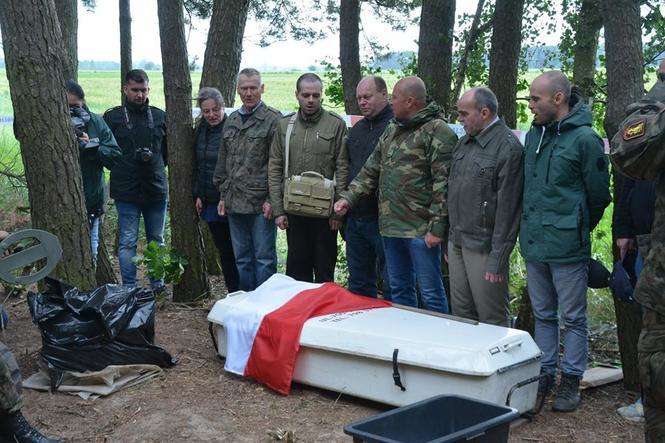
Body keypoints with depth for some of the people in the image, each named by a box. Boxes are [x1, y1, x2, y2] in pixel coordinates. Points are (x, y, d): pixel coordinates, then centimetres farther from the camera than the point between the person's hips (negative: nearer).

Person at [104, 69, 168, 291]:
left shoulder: (160, 116, 8)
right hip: (126, 190, -3)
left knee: (156, 240, 12)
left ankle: (158, 284, 23)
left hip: (156, 188, 3)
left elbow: (169, 150, 15)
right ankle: (129, 288, 7)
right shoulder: (112, 117, 1)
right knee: (127, 242, -1)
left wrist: (154, 160, -1)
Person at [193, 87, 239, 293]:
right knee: (223, 251, 12)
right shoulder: (201, 131, 11)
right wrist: (198, 195, 12)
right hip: (210, 201, 7)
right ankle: (232, 294, 21)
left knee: (235, 250, -2)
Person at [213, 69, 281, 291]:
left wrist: (272, 199, -14)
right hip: (235, 203, 6)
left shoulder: (273, 119, -5)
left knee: (264, 257, 0)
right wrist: (223, 195, 14)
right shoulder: (231, 121, 15)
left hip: (261, 204, -6)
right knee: (242, 258, 13)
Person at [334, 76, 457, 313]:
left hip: (420, 229, -8)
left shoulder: (437, 132, -11)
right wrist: (349, 197, 7)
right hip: (391, 226, 8)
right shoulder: (392, 130, 15)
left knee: (431, 293, 1)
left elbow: (443, 184, -16)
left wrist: (437, 227, -19)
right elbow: (371, 171, 19)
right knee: (399, 289, 17)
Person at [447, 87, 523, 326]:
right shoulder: (464, 142, 13)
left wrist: (498, 260, -19)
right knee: (461, 315, 16)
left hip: (483, 249, -8)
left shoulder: (508, 147, -14)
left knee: (493, 321, 1)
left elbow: (507, 208, -17)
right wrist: (451, 239, 17)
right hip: (457, 244, 8)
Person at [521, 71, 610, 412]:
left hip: (567, 247, -7)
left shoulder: (584, 138, -13)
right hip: (533, 243, 7)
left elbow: (598, 194, -6)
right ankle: (545, 374, 27)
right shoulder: (534, 134, 9)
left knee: (573, 318, 6)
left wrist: (578, 229, 5)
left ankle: (571, 380, 17)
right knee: (543, 315, 16)